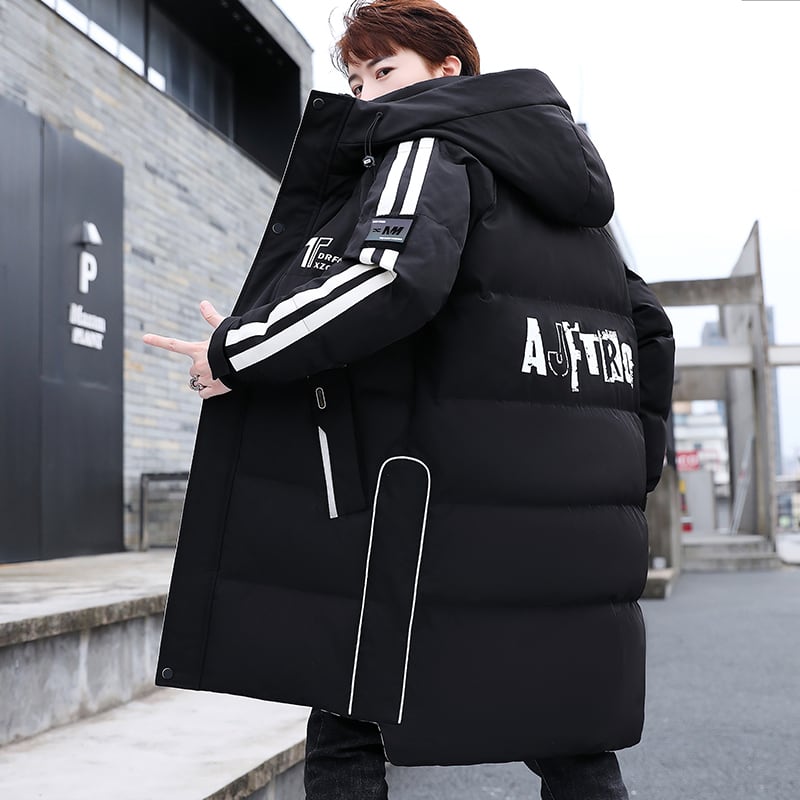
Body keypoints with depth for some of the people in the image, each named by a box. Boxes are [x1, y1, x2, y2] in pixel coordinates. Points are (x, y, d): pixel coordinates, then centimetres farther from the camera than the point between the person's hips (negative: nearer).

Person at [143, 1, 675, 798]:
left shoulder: (429, 145, -2)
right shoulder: (561, 185, 22)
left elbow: (395, 279, -23)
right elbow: (649, 330, 22)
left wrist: (234, 354, -14)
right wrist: (630, 462, 25)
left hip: (457, 514, -7)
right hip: (581, 527, 8)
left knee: (346, 729, 5)